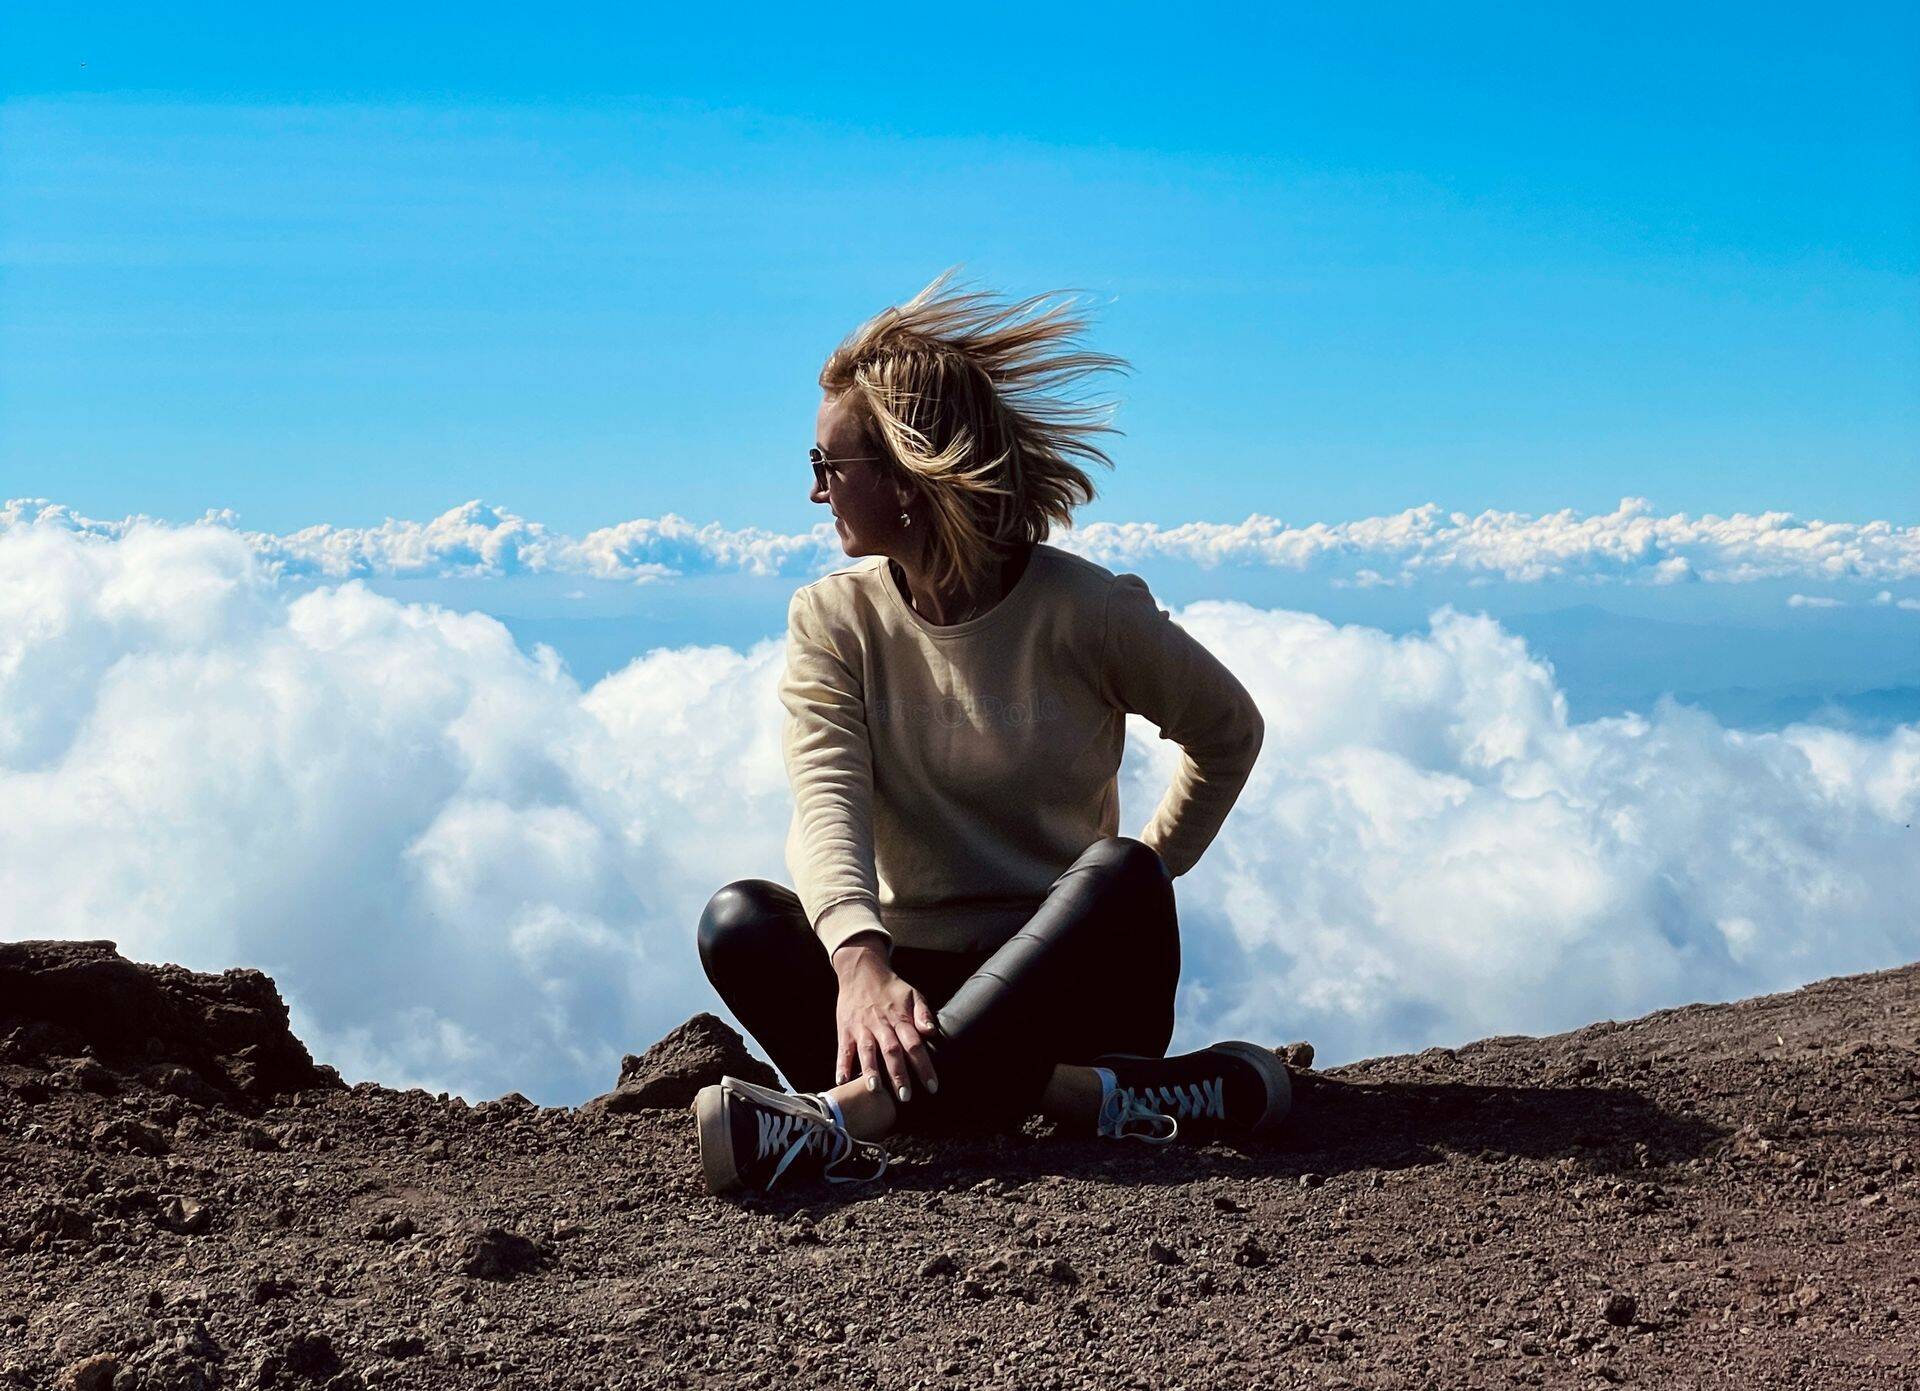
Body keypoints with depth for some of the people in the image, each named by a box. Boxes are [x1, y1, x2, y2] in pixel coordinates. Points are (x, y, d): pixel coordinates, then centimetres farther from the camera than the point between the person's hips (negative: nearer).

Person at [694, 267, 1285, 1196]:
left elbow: (1229, 732, 12)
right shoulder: (832, 621, 0)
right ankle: (1083, 1096, -38)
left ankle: (854, 1111, -47)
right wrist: (858, 960, -38)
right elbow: (826, 807, -18)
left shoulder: (1083, 610, -5)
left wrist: (1145, 879, 1)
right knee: (741, 921, -26)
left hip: (1066, 976, -2)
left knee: (1120, 876, -33)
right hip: (916, 985, 2)